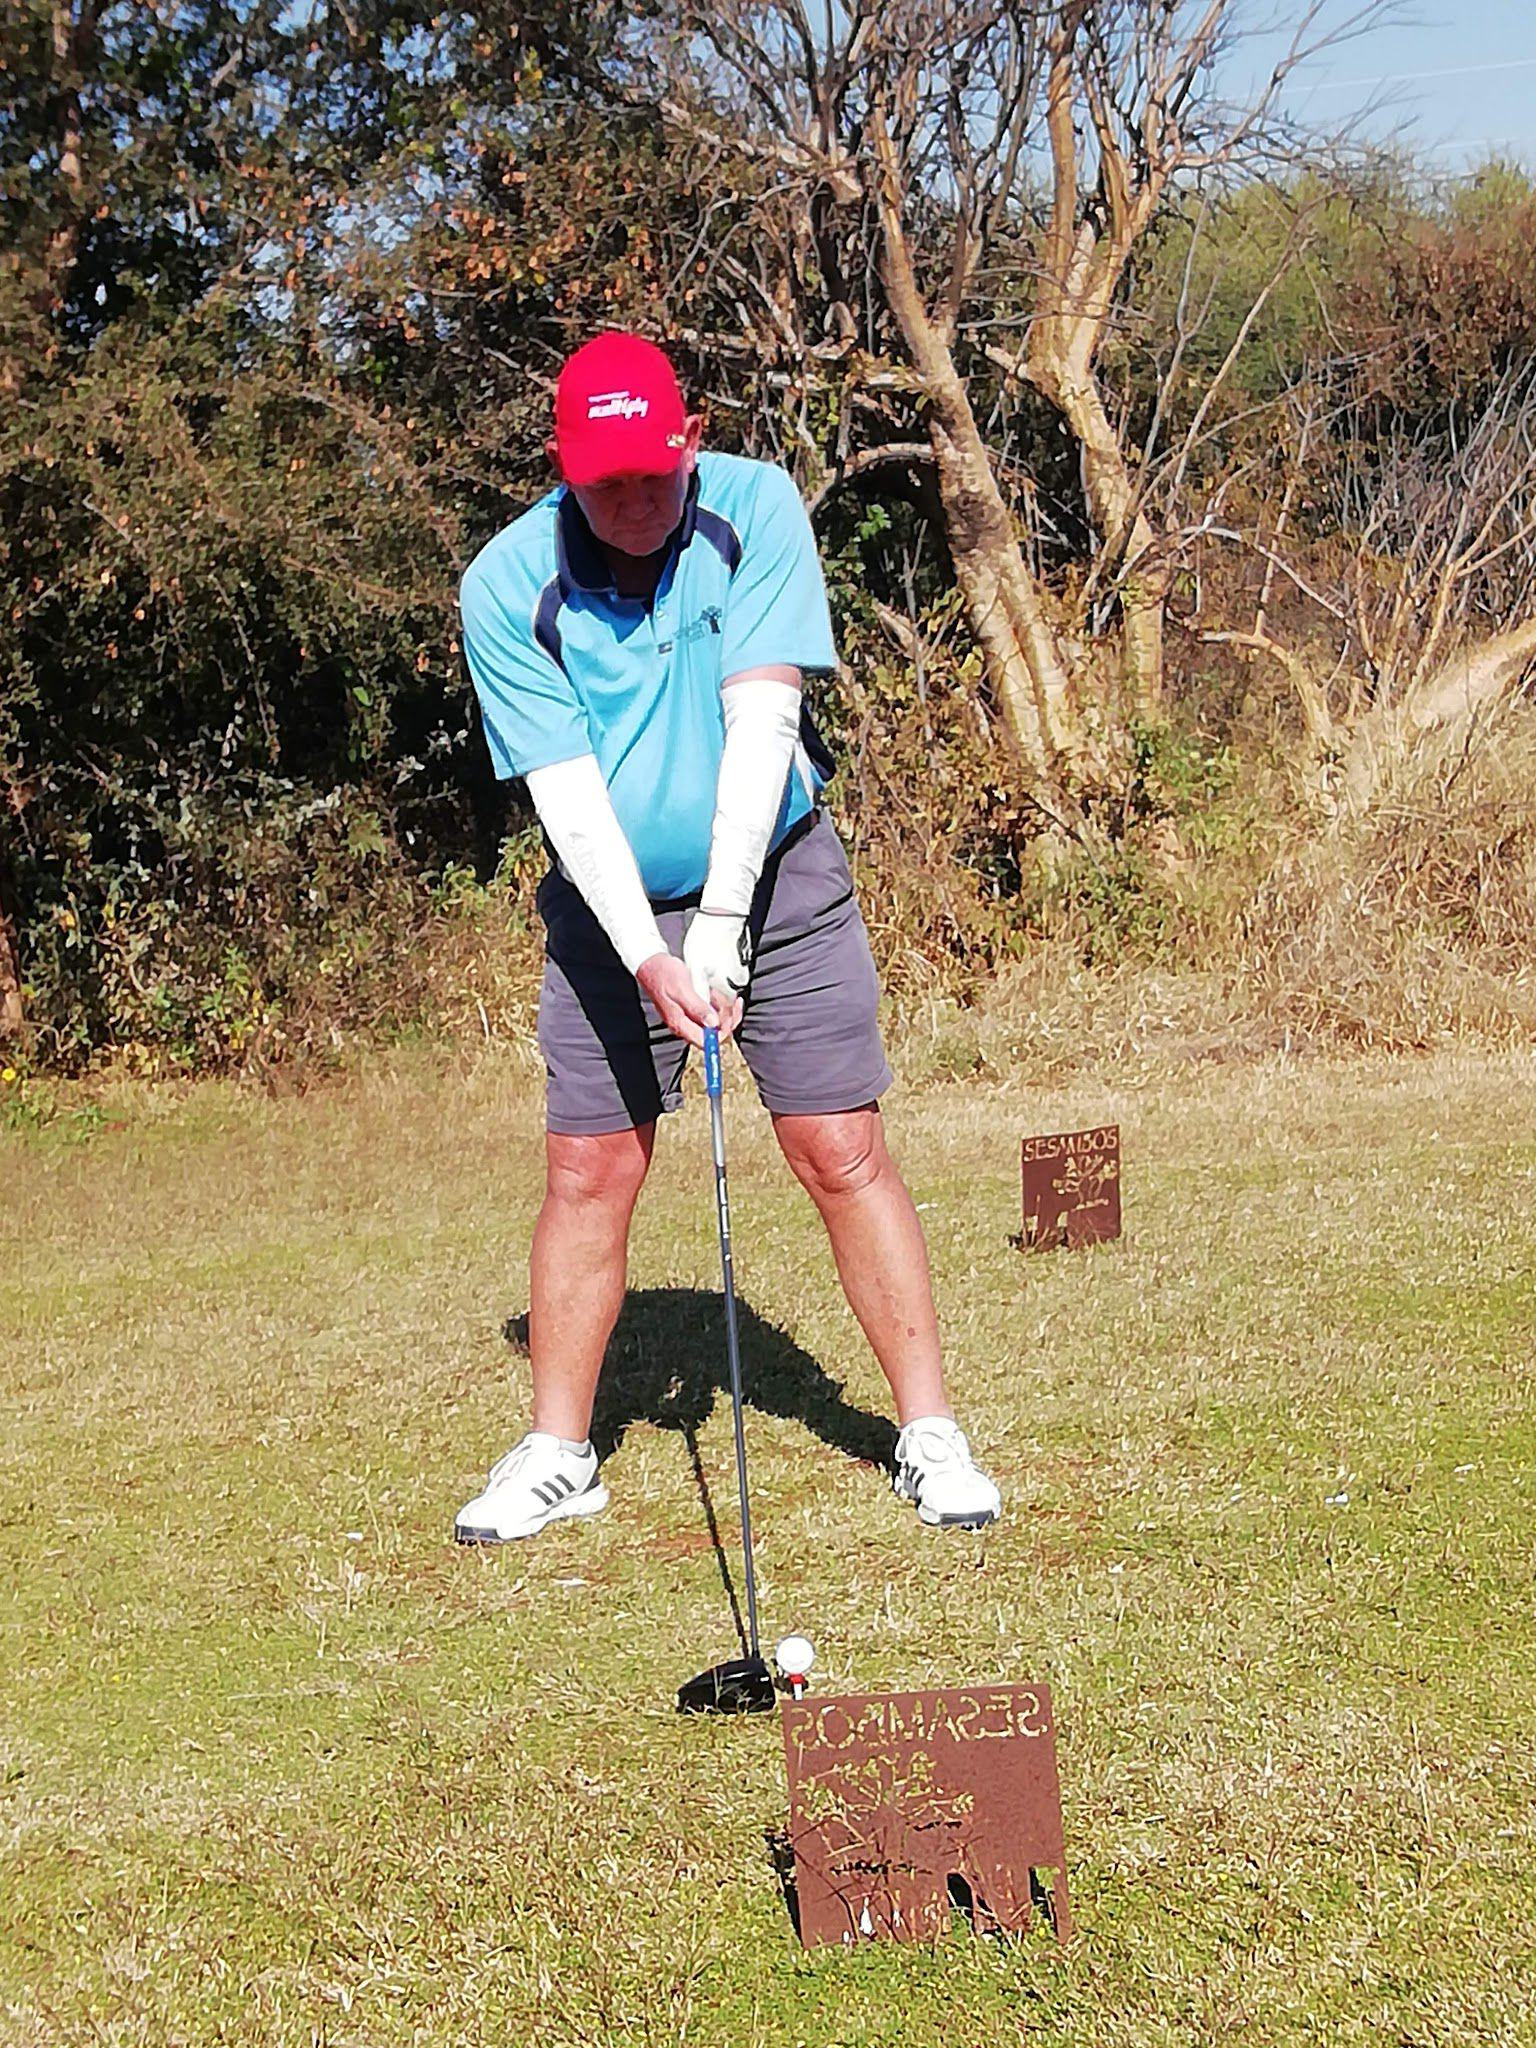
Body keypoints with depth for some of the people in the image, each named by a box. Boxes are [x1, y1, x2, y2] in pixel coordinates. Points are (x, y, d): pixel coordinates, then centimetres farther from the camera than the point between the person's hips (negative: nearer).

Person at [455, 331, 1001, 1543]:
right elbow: (567, 791, -18)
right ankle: (558, 1456, 15)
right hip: (612, 909, 1)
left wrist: (722, 921, -25)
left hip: (773, 881, 0)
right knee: (588, 1175, 2)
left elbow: (761, 719, -19)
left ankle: (930, 1436, 7)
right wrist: (648, 956, -28)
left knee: (844, 1156, -3)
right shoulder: (507, 588, -14)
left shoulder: (755, 509, -14)